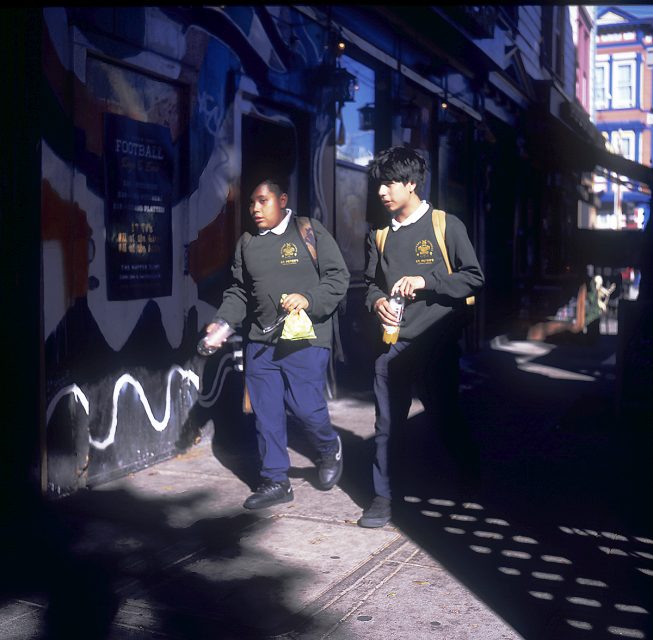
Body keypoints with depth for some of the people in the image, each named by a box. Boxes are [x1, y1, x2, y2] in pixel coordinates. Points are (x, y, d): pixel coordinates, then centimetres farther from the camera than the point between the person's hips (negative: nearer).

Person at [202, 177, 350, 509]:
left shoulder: (311, 232, -2)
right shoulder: (246, 243, 13)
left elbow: (339, 278, -4)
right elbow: (239, 291, 17)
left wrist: (309, 300, -20)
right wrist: (221, 321, 0)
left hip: (305, 340, -5)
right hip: (259, 342, 5)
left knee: (306, 407, -5)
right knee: (266, 413, 6)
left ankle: (329, 450, 28)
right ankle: (275, 481, 19)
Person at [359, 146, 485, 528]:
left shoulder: (447, 226, -3)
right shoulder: (380, 235, 11)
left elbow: (474, 277, -5)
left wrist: (426, 281, -17)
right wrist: (376, 300, -5)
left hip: (437, 342, -3)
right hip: (393, 343, 3)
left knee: (446, 417, 8)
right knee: (387, 423, 4)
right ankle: (383, 497, 15)